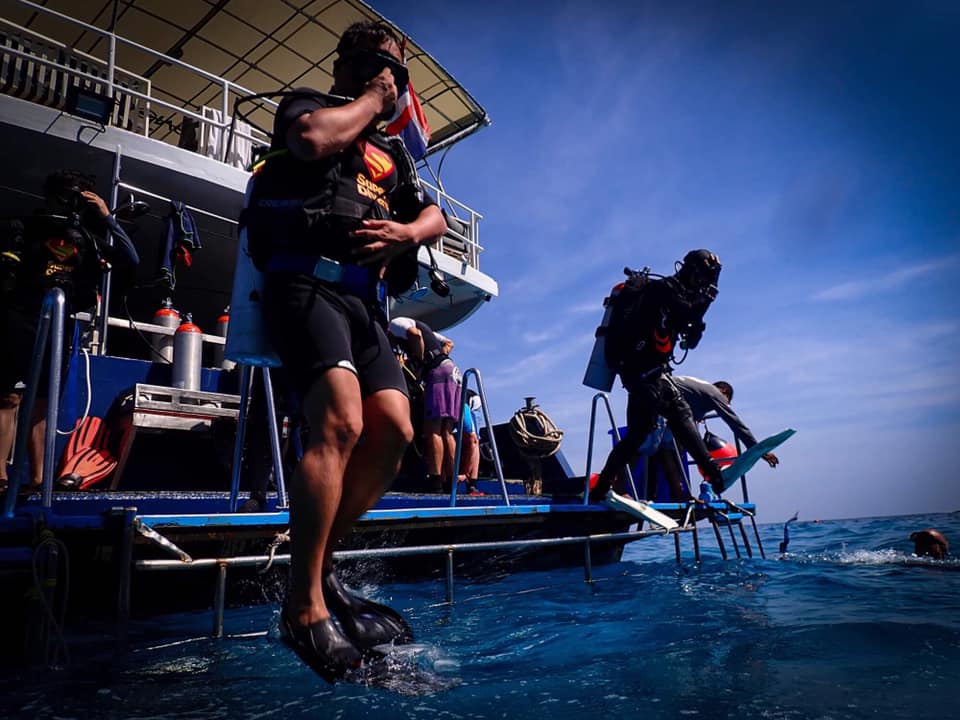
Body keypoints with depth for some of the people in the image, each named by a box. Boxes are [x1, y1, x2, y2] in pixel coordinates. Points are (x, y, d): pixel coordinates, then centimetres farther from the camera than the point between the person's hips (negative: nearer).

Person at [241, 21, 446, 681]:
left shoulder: (391, 154, 32)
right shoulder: (306, 104, 15)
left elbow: (435, 217, 25)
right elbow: (310, 138, -10)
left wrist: (404, 232, 1)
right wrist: (371, 101, 7)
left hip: (364, 299, 7)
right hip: (305, 281, -6)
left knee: (395, 430, -11)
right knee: (341, 421, -27)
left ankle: (319, 561, 5)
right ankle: (304, 607, -20)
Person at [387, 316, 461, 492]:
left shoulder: (395, 323, 8)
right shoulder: (422, 326, 33)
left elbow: (415, 334, -15)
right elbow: (449, 343, 33)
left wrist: (422, 360, -4)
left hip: (438, 372, -9)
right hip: (452, 371, 9)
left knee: (432, 429, -13)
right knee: (446, 431, 5)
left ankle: (435, 482, -19)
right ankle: (450, 483, 2)